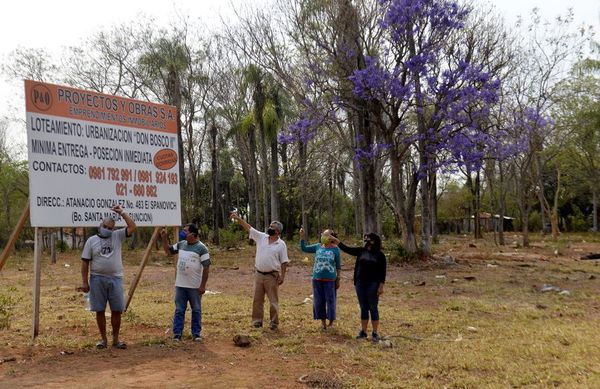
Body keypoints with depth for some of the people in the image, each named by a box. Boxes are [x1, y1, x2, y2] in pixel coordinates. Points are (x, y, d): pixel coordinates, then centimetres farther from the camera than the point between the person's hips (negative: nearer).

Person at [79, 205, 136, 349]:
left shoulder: (117, 236, 7)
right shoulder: (91, 240, 3)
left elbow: (132, 226, -5)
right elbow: (85, 262, 2)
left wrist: (121, 212, -7)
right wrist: (85, 282, -3)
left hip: (115, 278, 1)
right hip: (97, 279, -1)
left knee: (117, 310, 3)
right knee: (100, 310, 5)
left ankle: (116, 339, 15)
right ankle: (103, 339, 18)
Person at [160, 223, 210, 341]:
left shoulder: (201, 248, -12)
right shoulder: (180, 244, 6)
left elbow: (206, 267, -12)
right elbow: (168, 251, 19)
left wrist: (203, 285, -14)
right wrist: (164, 238, 4)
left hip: (195, 286, -5)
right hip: (180, 285, 5)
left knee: (196, 310, 8)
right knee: (179, 310, 9)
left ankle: (196, 334, 17)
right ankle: (177, 334, 15)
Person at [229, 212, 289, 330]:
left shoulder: (281, 244, -7)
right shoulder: (261, 237, 4)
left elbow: (284, 262, -6)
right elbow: (248, 228, 4)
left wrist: (282, 276, -12)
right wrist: (238, 218, -2)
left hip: (272, 276, -4)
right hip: (259, 275, 4)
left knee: (273, 300, 3)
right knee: (257, 299, 10)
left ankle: (274, 323, 14)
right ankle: (257, 321, 21)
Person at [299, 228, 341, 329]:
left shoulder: (335, 249, -4)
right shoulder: (318, 247, 4)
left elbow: (338, 266, 0)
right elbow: (304, 248, 7)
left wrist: (338, 279, 0)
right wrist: (302, 237, -5)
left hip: (330, 279, -3)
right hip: (317, 278, 3)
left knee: (330, 300, 4)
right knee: (318, 301, 9)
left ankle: (331, 322, 19)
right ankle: (322, 321, 24)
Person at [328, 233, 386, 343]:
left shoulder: (380, 255, -4)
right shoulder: (361, 251, 6)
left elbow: (382, 272, -5)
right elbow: (346, 249, 9)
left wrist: (381, 286, -10)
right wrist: (335, 240, 4)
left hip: (373, 284, -4)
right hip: (360, 284, 4)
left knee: (373, 308, 2)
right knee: (363, 308, 11)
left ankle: (375, 333, 11)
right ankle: (363, 332, 19)